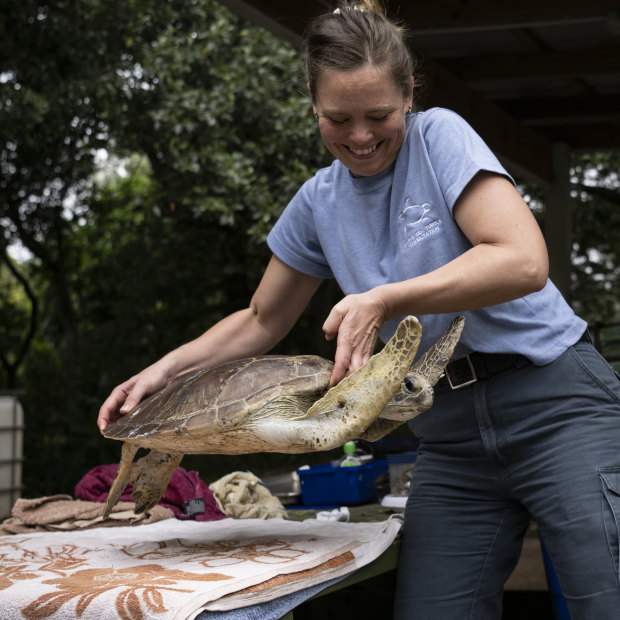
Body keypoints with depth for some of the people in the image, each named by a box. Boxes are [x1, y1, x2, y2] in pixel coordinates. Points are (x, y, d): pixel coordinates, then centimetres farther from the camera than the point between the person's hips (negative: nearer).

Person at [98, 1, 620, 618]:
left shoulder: (440, 135, -5)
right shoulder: (319, 202, 10)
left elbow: (523, 261, -18)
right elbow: (261, 321, 22)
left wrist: (383, 300, -22)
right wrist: (164, 371, 7)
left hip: (555, 404, -4)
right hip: (451, 438, 5)